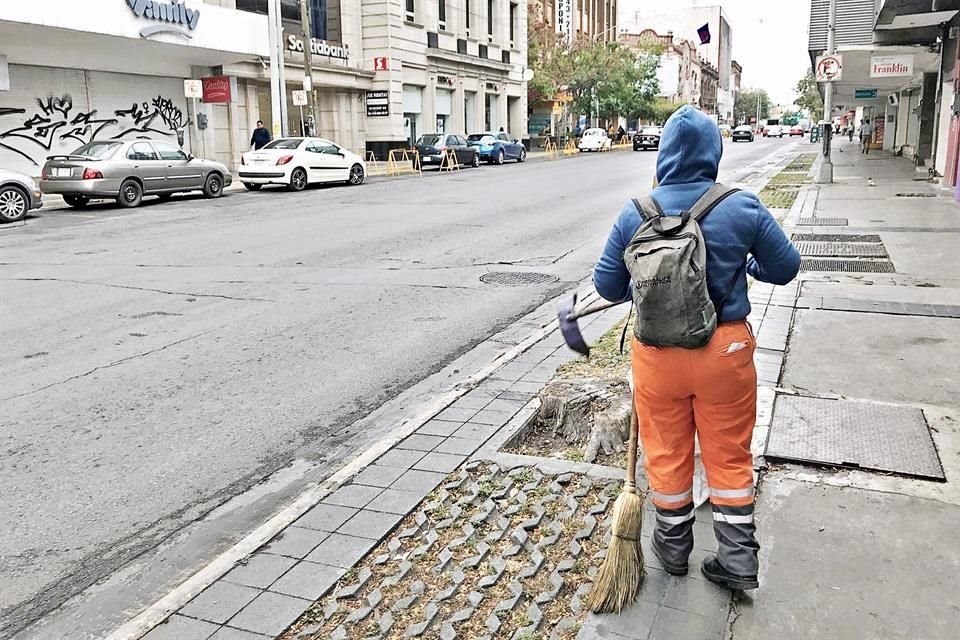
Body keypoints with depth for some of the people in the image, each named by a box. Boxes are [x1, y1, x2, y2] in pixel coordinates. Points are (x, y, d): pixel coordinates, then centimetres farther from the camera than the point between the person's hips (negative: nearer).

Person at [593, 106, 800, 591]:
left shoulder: (635, 213, -8)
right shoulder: (743, 208, -9)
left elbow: (607, 285, -2)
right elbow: (785, 267, 1)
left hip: (657, 351, 0)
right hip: (725, 350, 0)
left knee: (666, 452, 17)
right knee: (729, 454, 15)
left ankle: (673, 547, 34)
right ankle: (738, 560, 24)